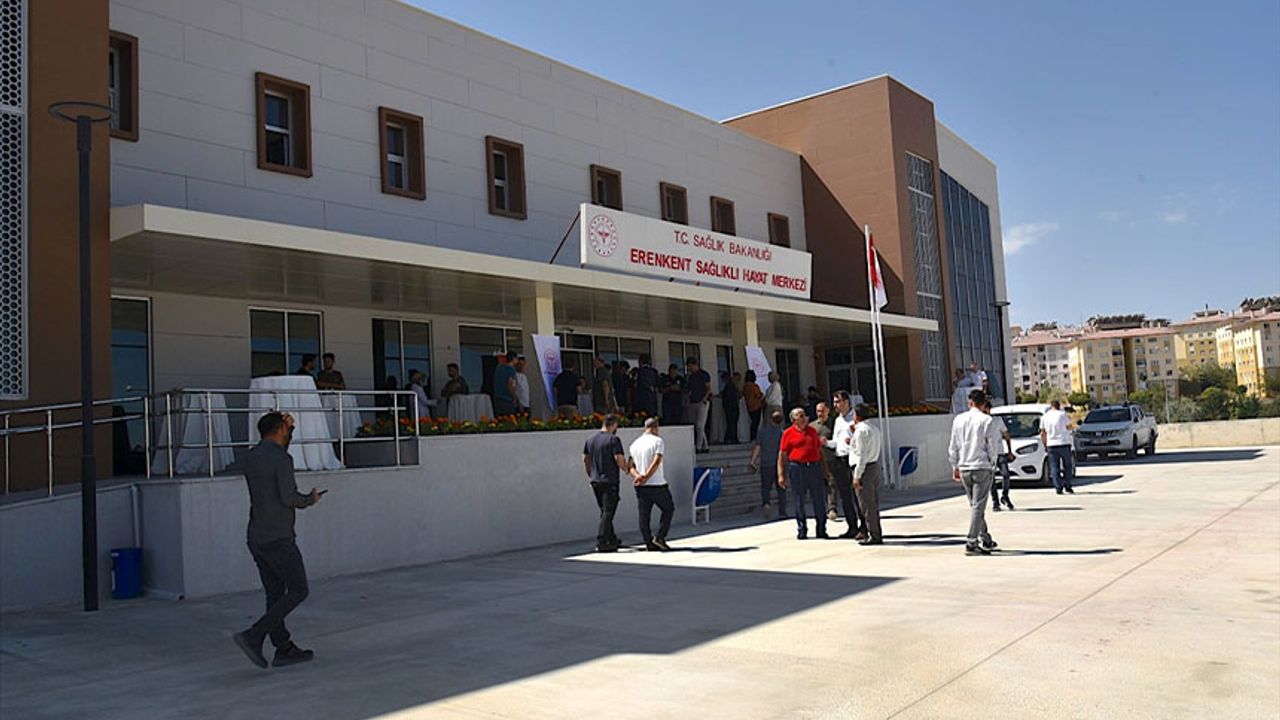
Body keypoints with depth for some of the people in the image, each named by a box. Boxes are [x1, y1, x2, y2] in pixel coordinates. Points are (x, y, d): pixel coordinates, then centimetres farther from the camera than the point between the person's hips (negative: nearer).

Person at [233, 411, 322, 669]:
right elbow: (289, 498, -20)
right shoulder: (281, 459, -15)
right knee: (298, 591, 0)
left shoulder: (251, 457, 10)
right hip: (278, 539, -8)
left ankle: (284, 649, 13)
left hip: (256, 538, 8)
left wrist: (287, 428, 19)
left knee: (275, 594, 11)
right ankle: (253, 636, -8)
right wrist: (311, 499, -1)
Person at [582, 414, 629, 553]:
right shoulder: (613, 439, -12)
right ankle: (601, 543, -7)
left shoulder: (590, 439, 9)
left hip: (595, 481, 7)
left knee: (605, 511, 17)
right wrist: (626, 468, 3)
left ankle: (612, 540, 26)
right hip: (610, 481, -7)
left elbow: (585, 459, 14)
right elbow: (619, 460, -17)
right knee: (608, 512, -3)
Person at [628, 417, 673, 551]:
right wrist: (646, 478, -18)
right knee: (668, 509, 11)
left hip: (640, 487, 5)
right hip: (657, 485, -5)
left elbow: (631, 465, 5)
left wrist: (637, 475, -10)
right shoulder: (657, 441, -6)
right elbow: (656, 462, -17)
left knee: (644, 515, 7)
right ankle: (659, 537, 2)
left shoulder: (634, 444, 12)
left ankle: (649, 543, 7)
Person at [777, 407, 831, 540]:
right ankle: (801, 530, 14)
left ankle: (821, 529, 15)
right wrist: (781, 475, -7)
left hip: (815, 467, 3)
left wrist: (825, 469, 16)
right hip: (797, 468, -3)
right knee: (799, 501, 3)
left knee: (819, 499, 5)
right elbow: (782, 455, -1)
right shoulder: (788, 433, 1)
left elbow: (820, 451, 20)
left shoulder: (812, 431, 14)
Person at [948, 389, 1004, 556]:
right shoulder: (987, 421, -8)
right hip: (982, 467, -4)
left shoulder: (958, 420, 5)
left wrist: (955, 466, 17)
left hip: (964, 468, 4)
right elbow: (993, 446, -7)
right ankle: (971, 543, -9)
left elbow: (953, 446, 9)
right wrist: (991, 463, 9)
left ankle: (985, 540, 24)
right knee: (978, 506, -4)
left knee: (974, 505, 16)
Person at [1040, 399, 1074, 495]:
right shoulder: (1062, 414, -2)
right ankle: (1067, 486, 8)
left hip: (1051, 445, 2)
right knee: (1067, 465, 11)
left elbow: (1042, 434, 9)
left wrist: (1045, 446, 15)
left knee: (1054, 467, 4)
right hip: (1064, 443, -2)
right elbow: (1069, 427, 5)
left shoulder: (1044, 417, 7)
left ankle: (1058, 488, -2)